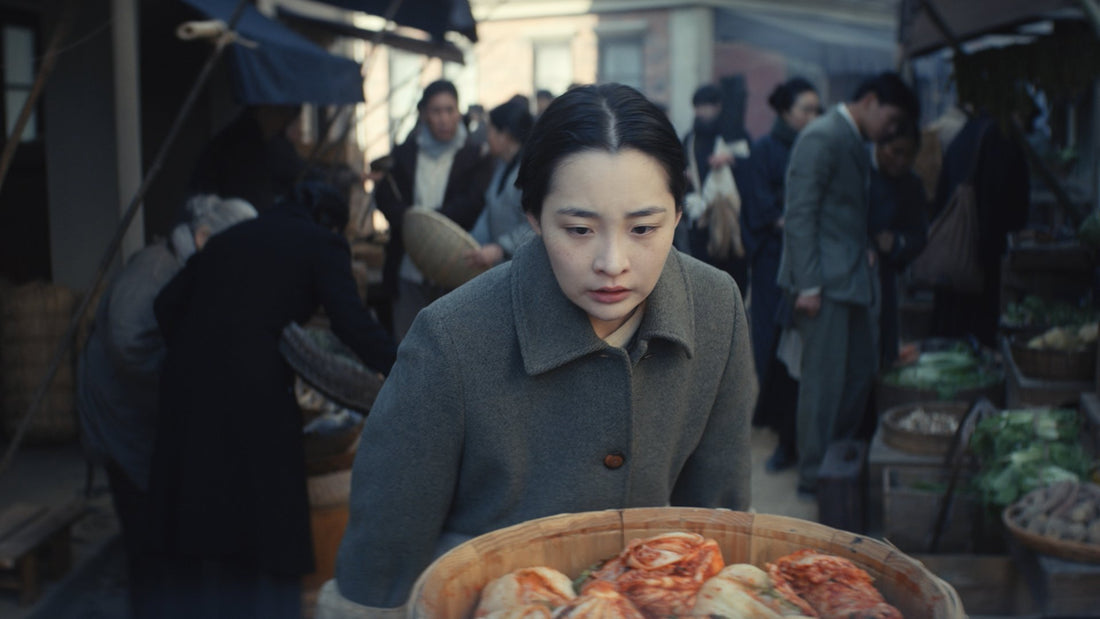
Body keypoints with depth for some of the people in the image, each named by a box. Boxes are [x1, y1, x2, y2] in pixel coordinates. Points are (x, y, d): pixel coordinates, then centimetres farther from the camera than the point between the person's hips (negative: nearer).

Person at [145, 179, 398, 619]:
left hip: (188, 382, 5)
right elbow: (351, 322, -8)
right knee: (265, 532, 5)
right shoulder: (322, 245, 6)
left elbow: (167, 303, 14)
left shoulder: (231, 238, 21)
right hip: (253, 389, -5)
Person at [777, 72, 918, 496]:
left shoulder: (853, 142, 17)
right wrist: (808, 284, -22)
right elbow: (800, 213, -19)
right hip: (824, 281, -10)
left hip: (850, 278, 10)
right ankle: (814, 474, 7)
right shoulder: (822, 137, -13)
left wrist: (865, 249, 8)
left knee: (860, 372, 15)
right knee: (825, 378, -3)